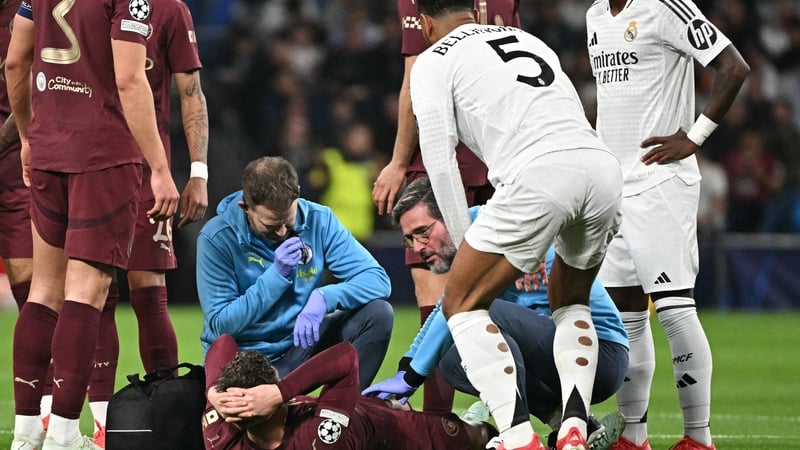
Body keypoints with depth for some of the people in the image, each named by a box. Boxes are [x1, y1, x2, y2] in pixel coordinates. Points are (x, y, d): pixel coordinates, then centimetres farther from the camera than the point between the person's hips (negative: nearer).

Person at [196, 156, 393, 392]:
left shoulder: (318, 220, -6)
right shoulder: (217, 238, -14)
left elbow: (377, 279, -10)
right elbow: (221, 325, -15)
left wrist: (324, 297, -30)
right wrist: (277, 274, -22)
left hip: (300, 347, 4)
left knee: (377, 313, -17)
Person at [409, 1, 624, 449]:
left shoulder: (434, 62, 15)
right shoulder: (530, 41, 34)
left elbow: (440, 160, 6)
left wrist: (465, 243, 15)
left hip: (539, 176, -6)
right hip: (605, 165, 6)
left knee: (463, 303, 11)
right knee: (570, 300, 29)